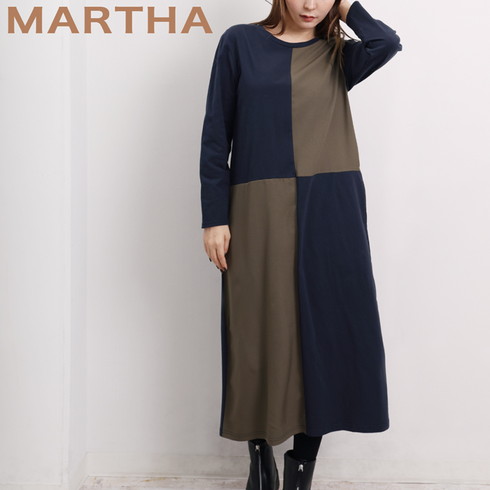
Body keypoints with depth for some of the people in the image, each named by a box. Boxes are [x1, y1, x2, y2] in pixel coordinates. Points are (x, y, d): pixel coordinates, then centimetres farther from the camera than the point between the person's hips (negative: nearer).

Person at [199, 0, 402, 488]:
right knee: (262, 329, 3)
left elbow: (386, 44, -13)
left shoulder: (338, 55, 10)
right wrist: (214, 217, -3)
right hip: (259, 209, -1)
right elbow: (216, 135, 3)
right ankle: (260, 450, 20)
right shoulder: (241, 42, 7)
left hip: (330, 209, 2)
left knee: (324, 327, 3)